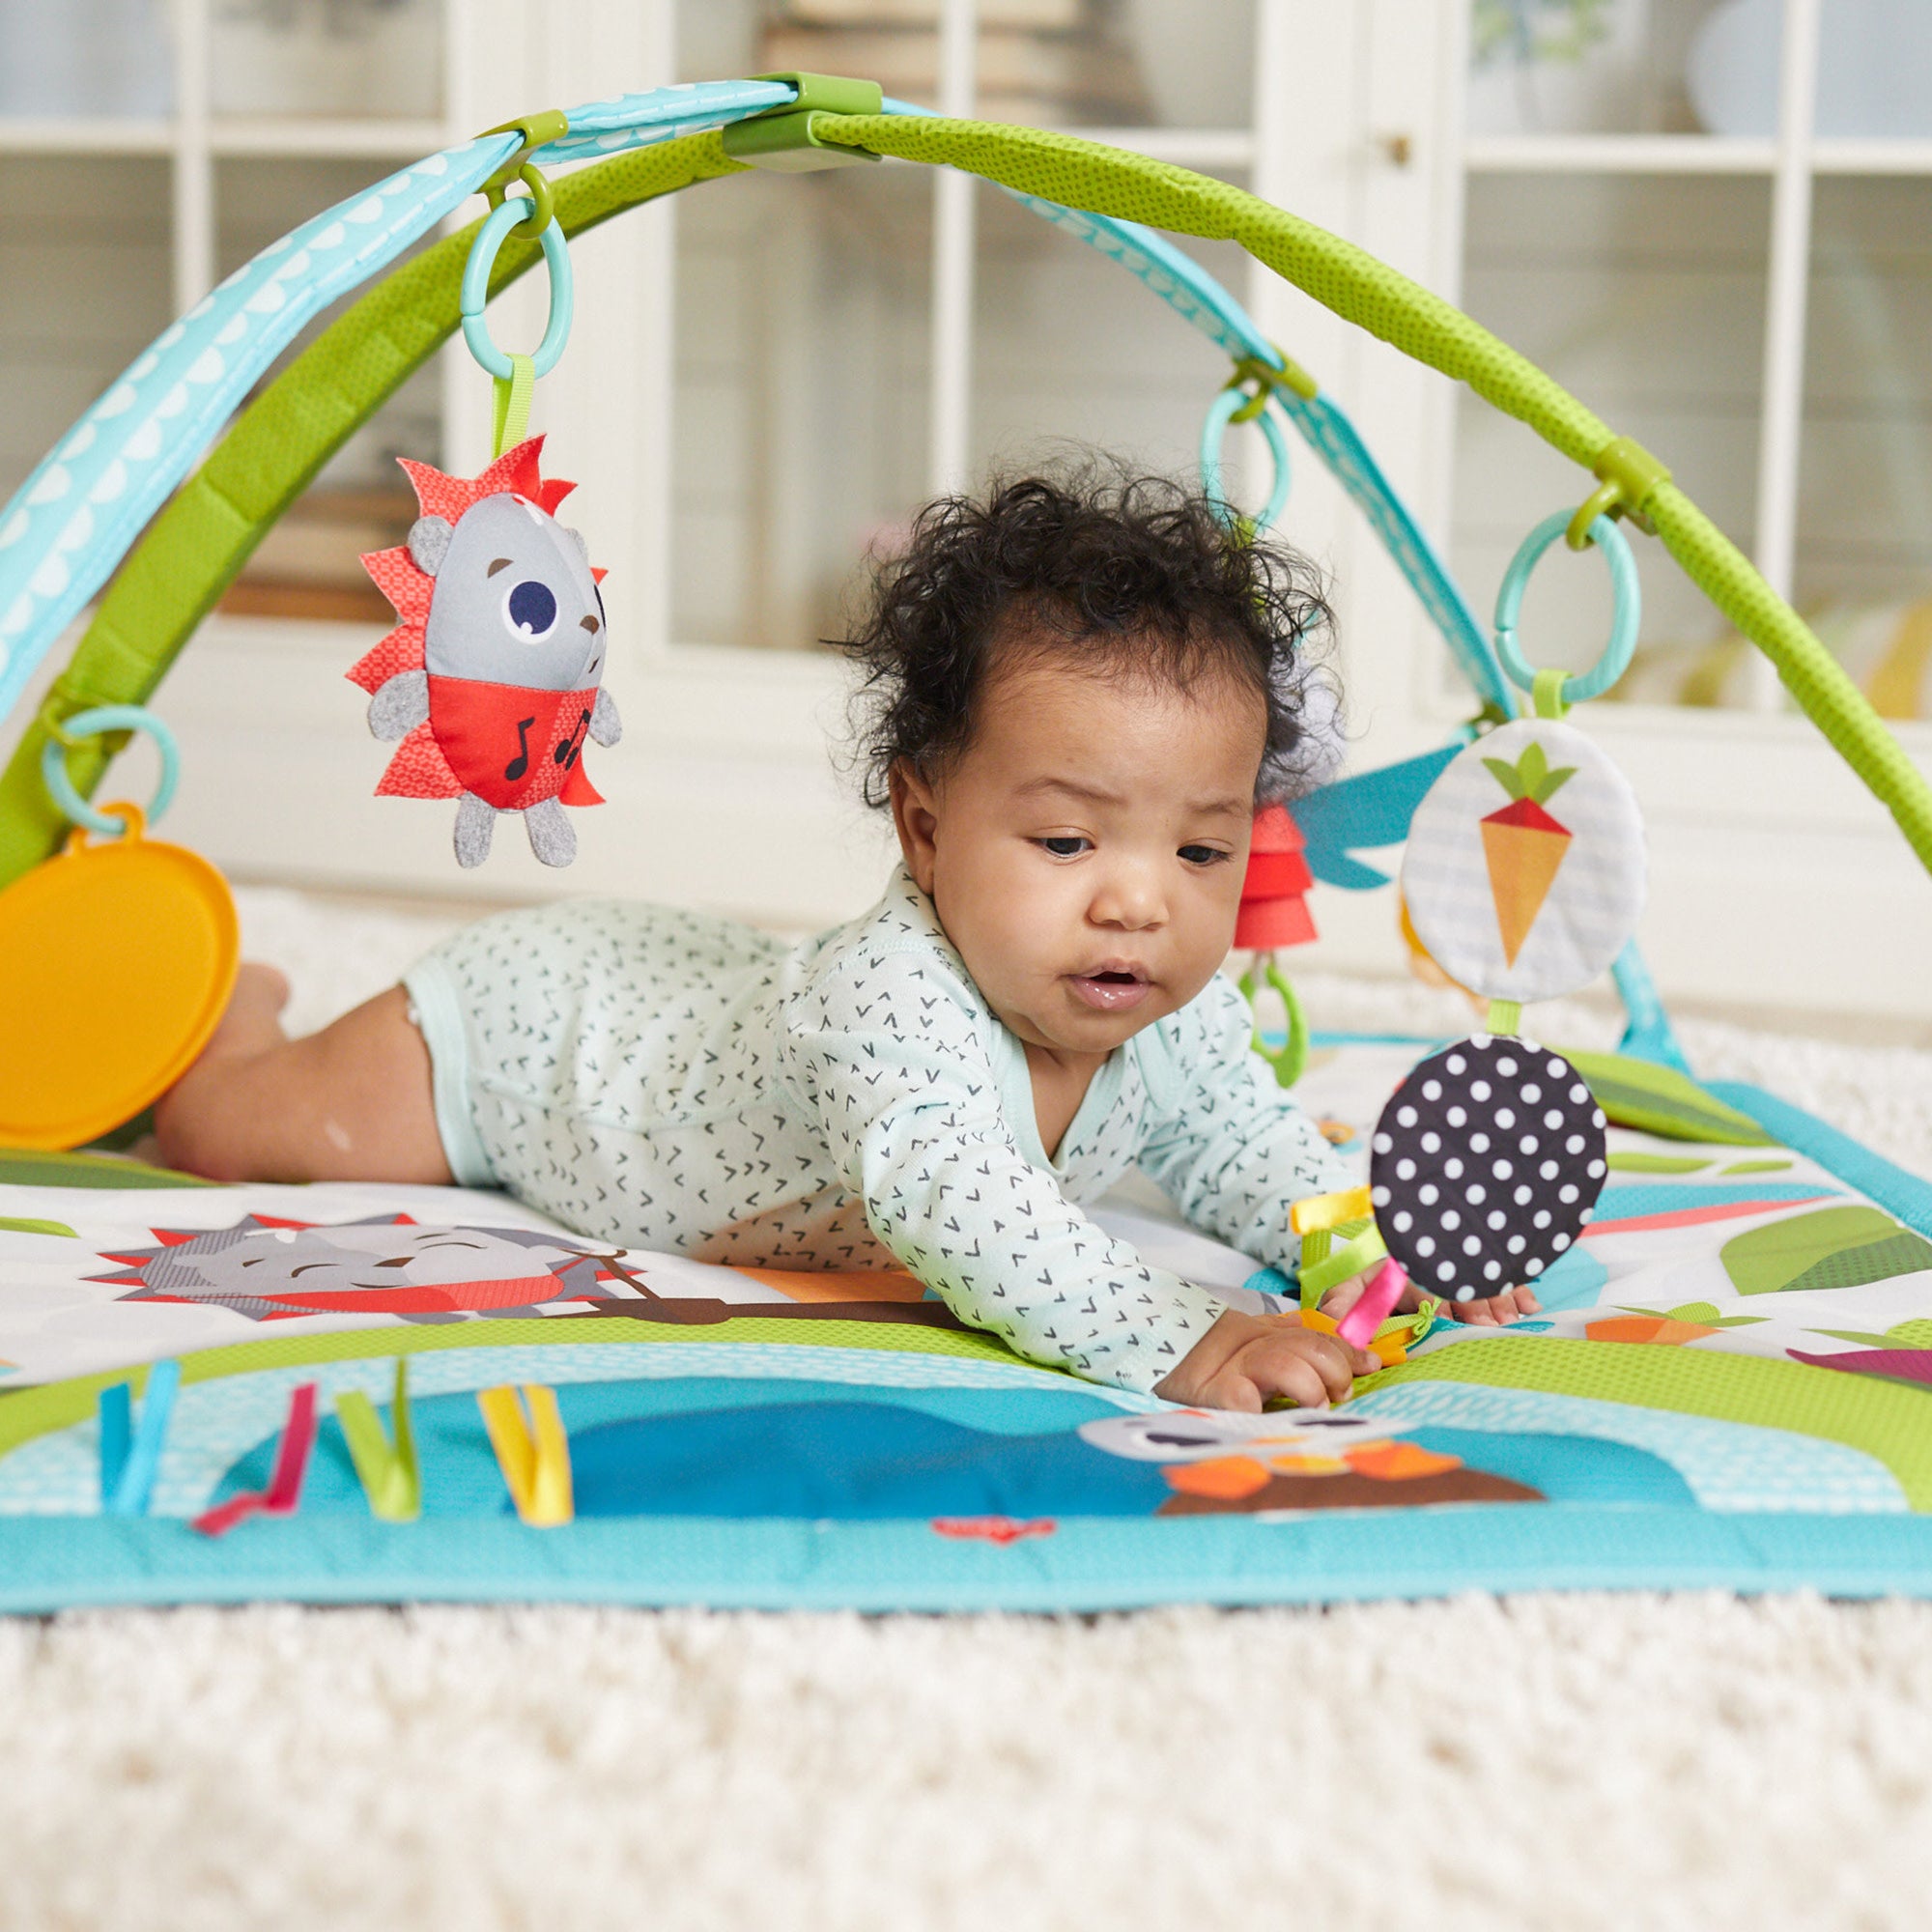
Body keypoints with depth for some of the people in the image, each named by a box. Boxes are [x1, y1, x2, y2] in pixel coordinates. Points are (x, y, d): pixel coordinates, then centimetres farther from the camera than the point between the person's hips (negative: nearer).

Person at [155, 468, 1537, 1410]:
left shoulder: (1174, 1024, -24)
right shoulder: (891, 990, -49)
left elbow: (1250, 1151, -6)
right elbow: (953, 1200, -63)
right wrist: (1172, 1341, -74)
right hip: (533, 1016, -6)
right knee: (218, 1133, 6)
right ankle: (233, 1003, 41)